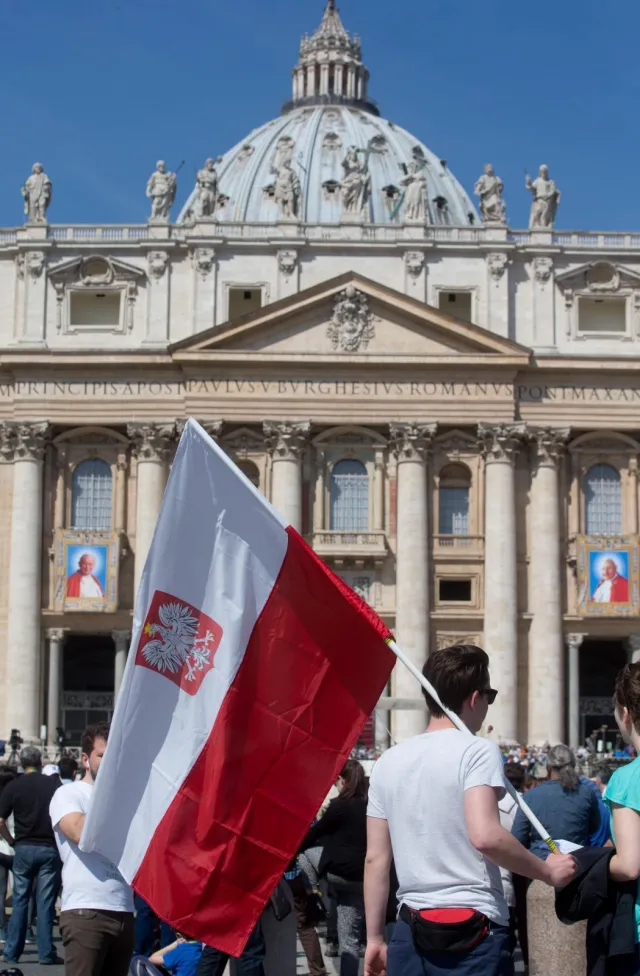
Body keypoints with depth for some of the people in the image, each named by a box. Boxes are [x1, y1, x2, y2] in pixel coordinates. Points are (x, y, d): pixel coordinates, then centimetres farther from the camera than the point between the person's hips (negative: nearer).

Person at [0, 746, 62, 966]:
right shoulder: (54, 785, -2)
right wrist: (60, 839, 8)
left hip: (24, 849, 0)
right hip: (50, 849, 0)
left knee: (20, 901, 9)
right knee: (45, 902, 2)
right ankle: (46, 953, 2)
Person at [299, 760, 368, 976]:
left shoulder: (340, 805, -9)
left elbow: (314, 833, 1)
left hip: (337, 870, -7)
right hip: (360, 877, 7)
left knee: (303, 850, 19)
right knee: (349, 938, 9)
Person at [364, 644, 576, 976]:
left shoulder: (389, 761, 10)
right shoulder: (477, 751, -8)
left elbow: (375, 859, 10)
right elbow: (485, 835, -22)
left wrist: (374, 939, 15)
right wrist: (547, 871, -8)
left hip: (411, 932, 5)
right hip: (473, 930, -5)